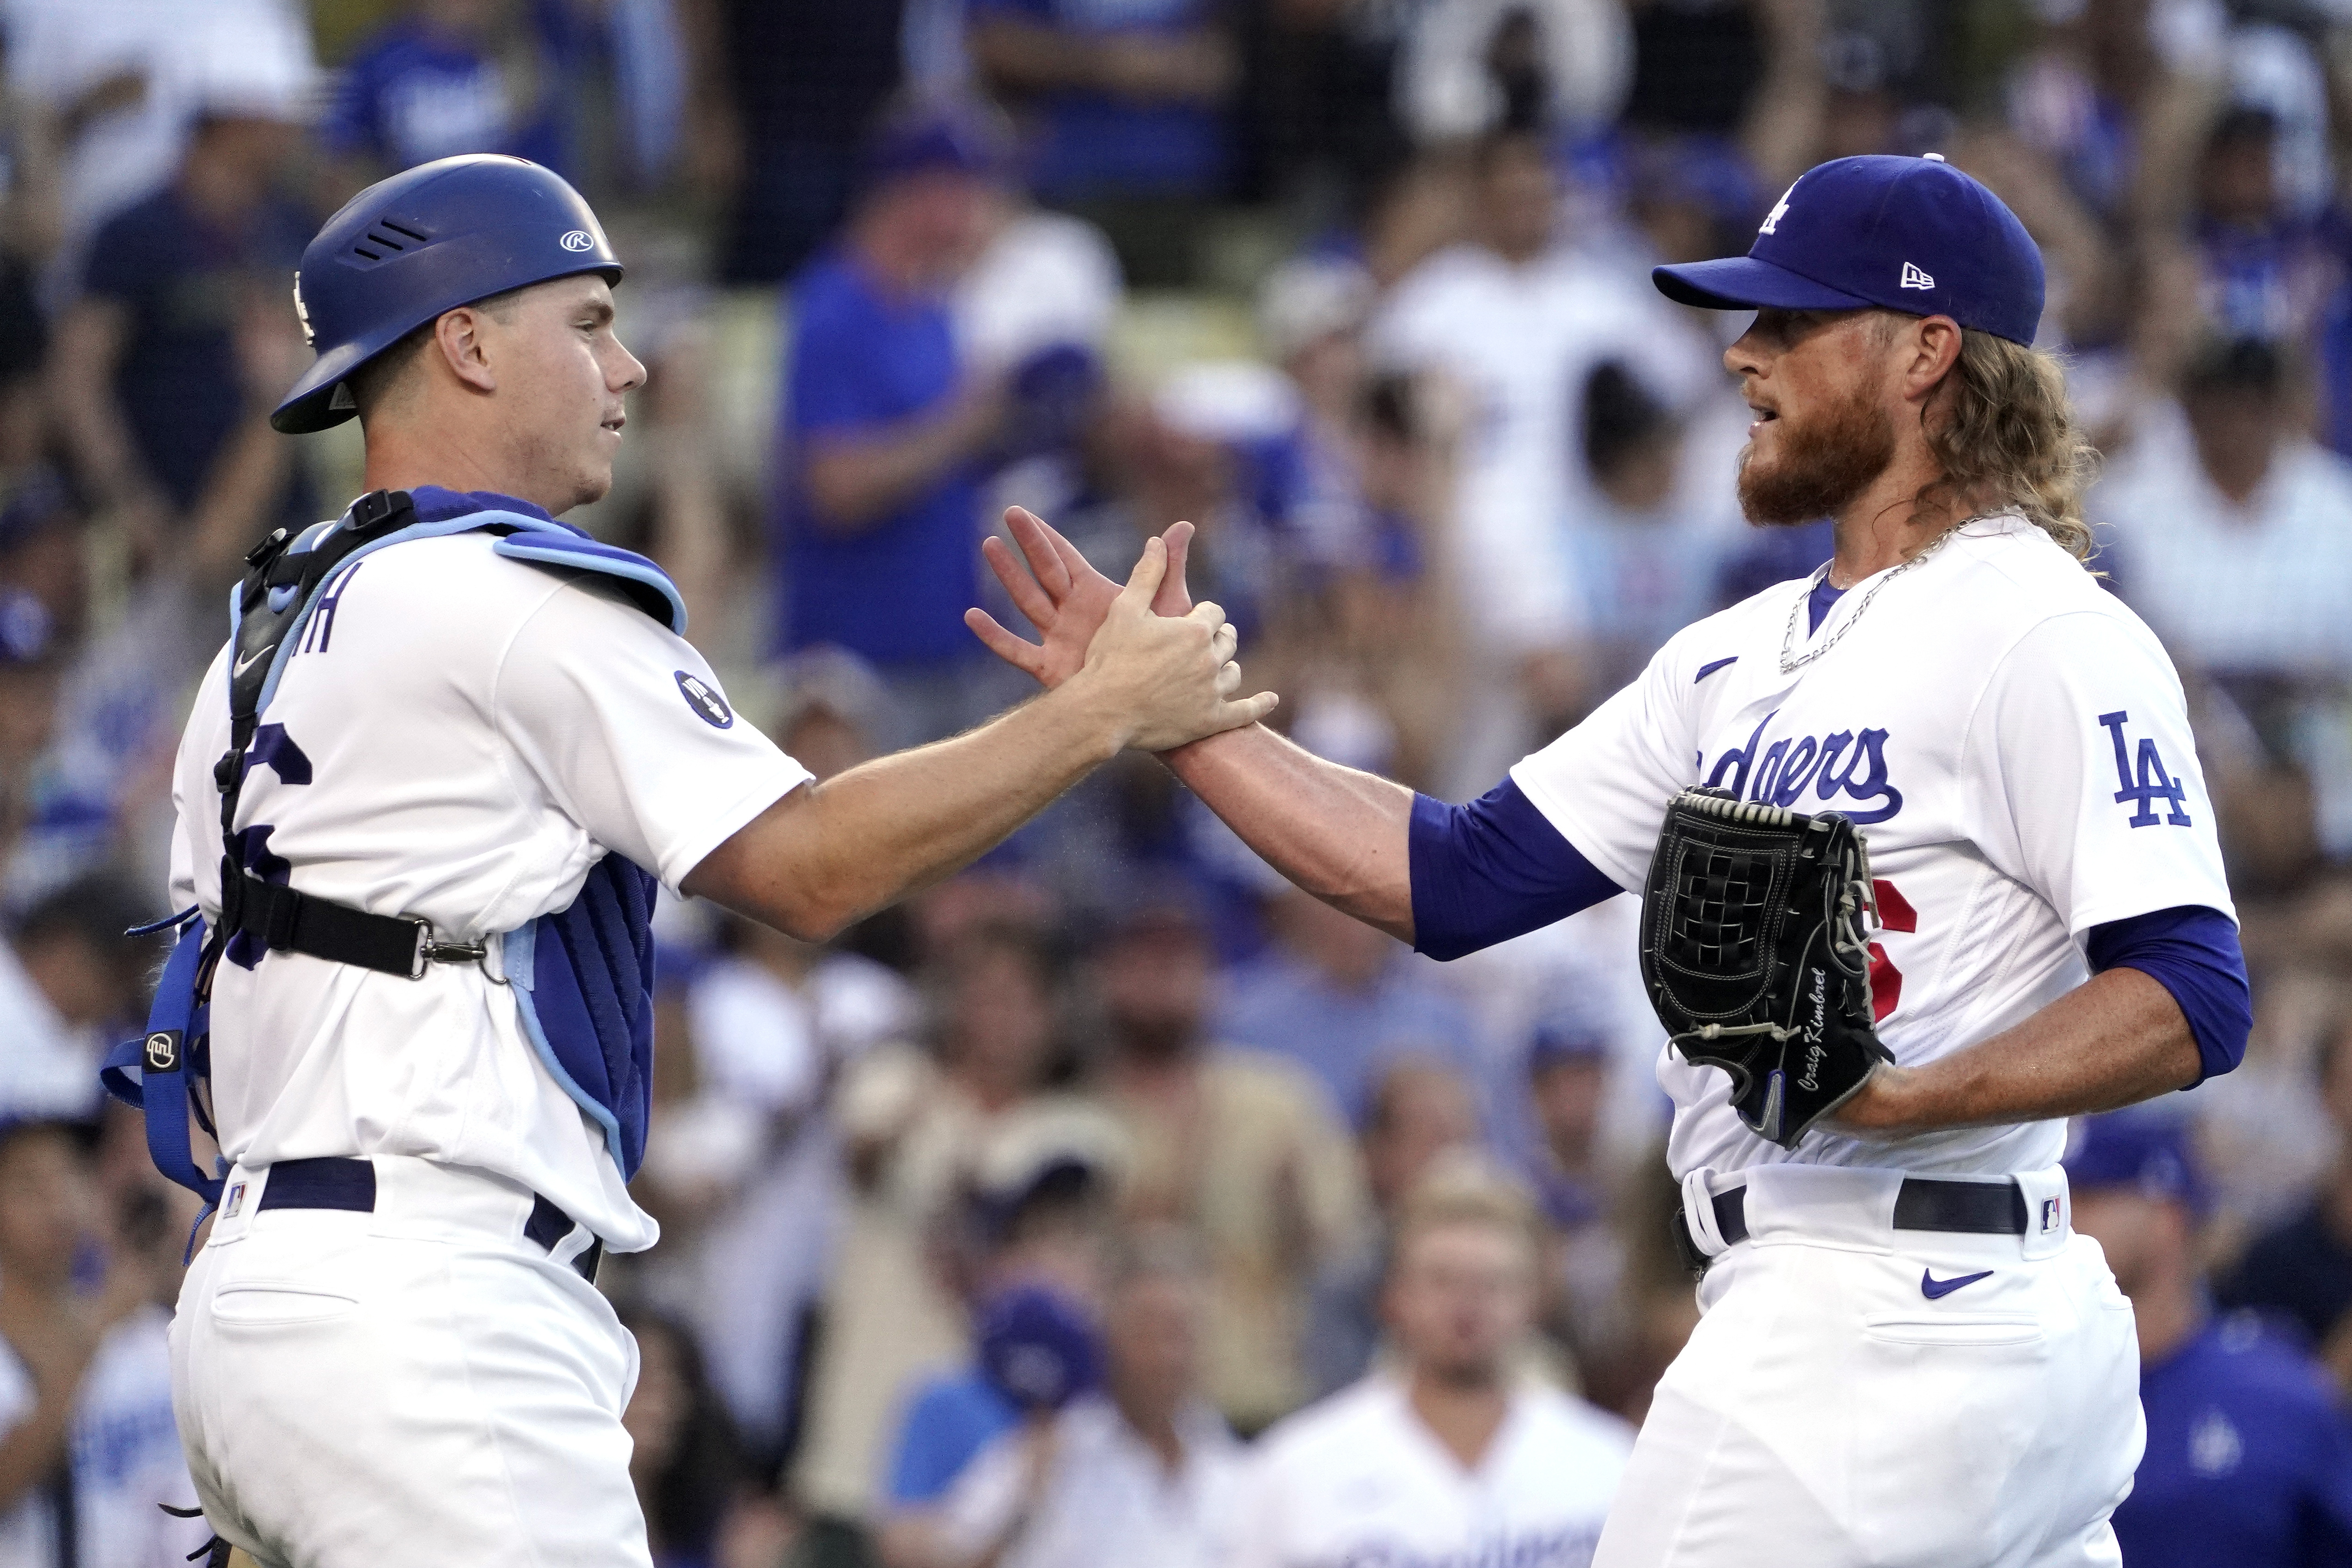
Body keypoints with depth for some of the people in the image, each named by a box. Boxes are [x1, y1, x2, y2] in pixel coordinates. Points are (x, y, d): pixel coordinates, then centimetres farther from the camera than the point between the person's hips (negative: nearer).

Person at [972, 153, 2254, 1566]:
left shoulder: (2039, 636, -10)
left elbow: (2193, 1005, -18)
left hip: (1880, 1330, -9)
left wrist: (1897, 1098, -29)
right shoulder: (1742, 657, 18)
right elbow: (1453, 881, 15)